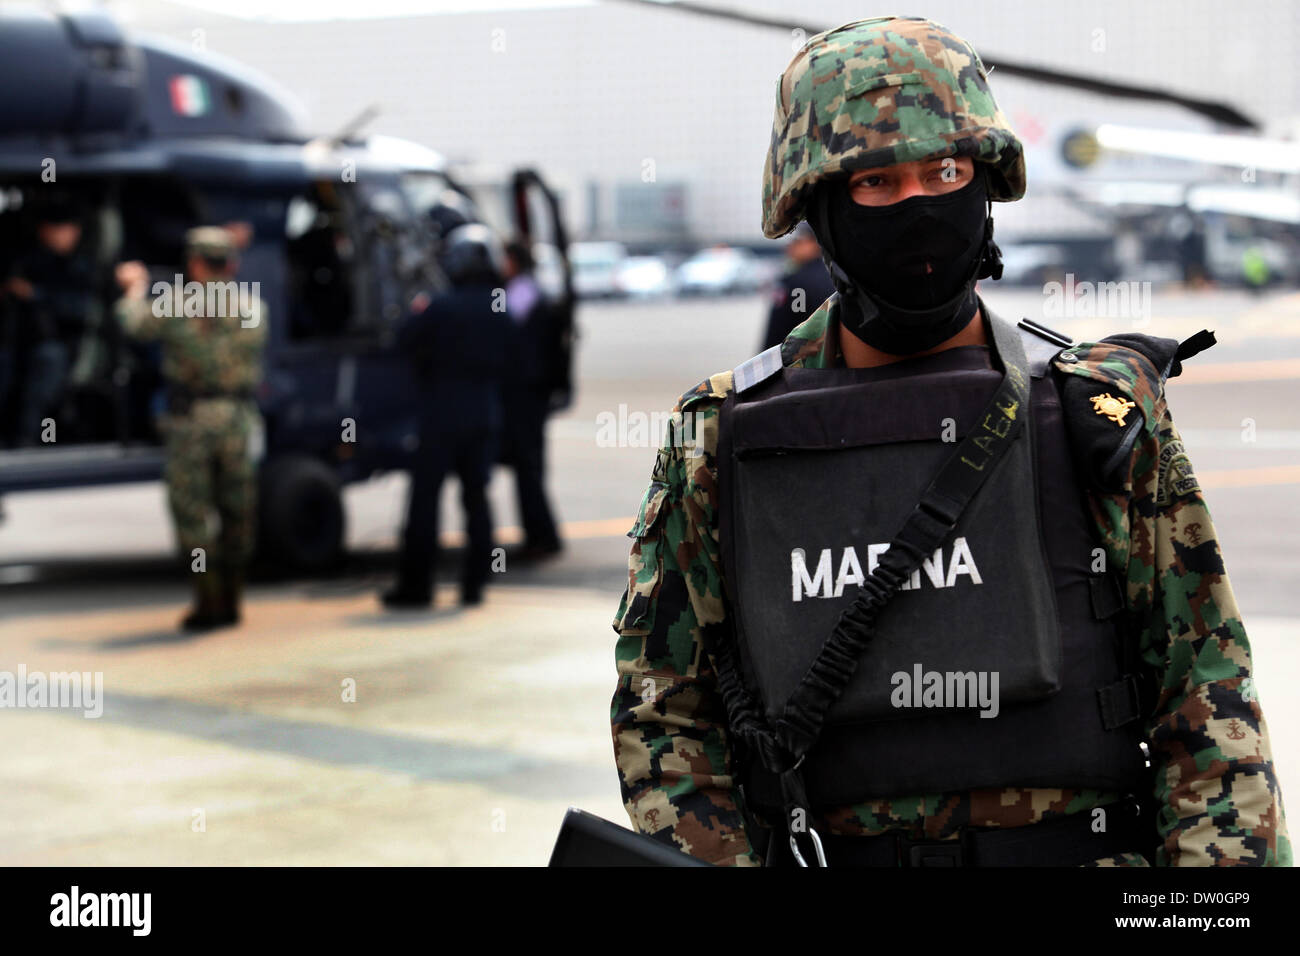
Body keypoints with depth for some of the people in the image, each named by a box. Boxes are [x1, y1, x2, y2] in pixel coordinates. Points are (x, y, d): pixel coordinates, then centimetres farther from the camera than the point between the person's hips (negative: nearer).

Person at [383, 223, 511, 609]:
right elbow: (507, 363, 8)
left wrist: (418, 315, 12)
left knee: (424, 497, 1)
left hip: (443, 414, -5)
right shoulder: (501, 311, 1)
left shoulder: (442, 307, -14)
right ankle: (474, 582, 10)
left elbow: (405, 341, -5)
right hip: (485, 415, 5)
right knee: (476, 497, 11)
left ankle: (416, 583, 1)